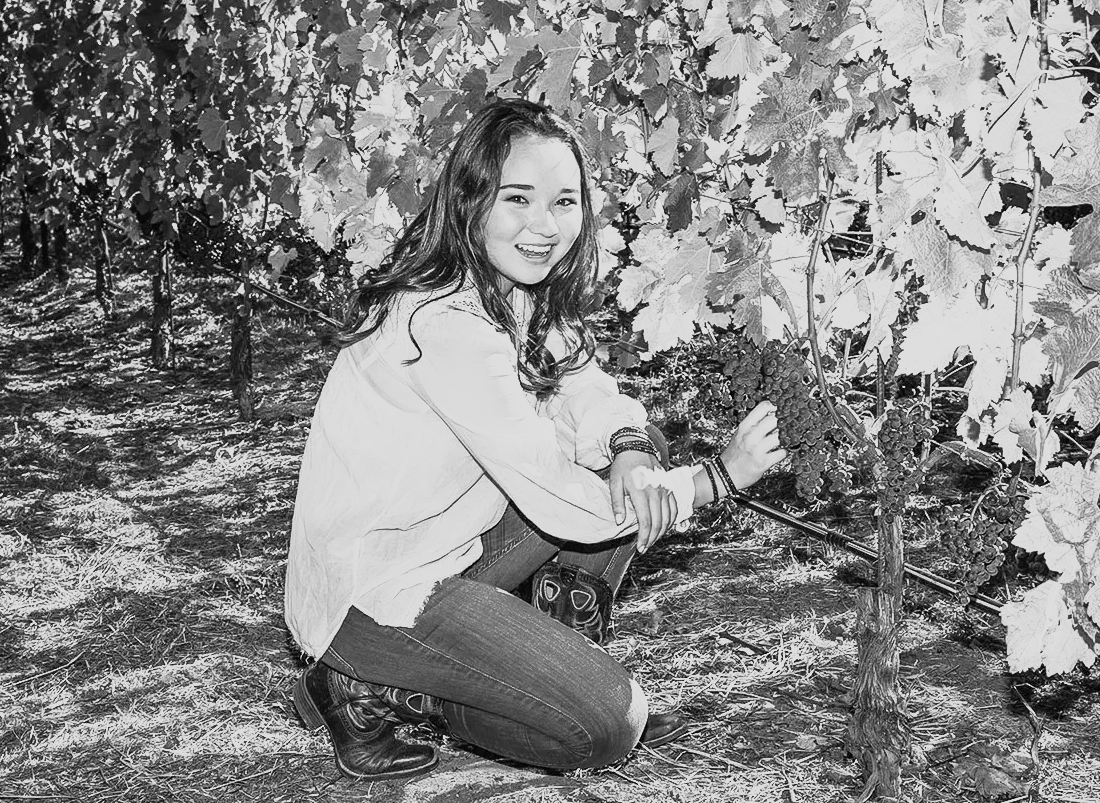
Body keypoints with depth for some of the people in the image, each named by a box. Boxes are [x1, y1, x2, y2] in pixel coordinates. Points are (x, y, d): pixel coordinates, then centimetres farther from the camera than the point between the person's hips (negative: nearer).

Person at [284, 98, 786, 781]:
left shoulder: (517, 293, 1)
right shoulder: (443, 325, -27)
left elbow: (590, 393, 4)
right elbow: (561, 504, -25)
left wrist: (630, 452, -20)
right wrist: (720, 476, -15)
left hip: (448, 548, 9)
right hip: (369, 595, -9)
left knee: (627, 458, 3)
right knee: (608, 724, -12)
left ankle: (566, 667, 11)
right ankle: (366, 693, -1)